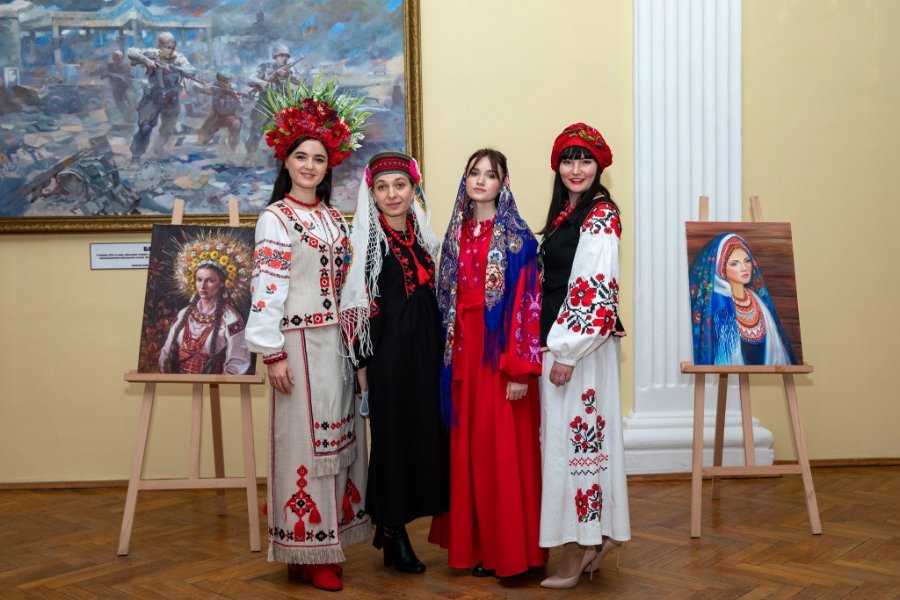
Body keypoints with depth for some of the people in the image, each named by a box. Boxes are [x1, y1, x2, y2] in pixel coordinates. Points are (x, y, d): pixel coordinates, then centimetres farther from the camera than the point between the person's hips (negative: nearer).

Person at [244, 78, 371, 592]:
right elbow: (266, 288, -12)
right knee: (305, 439, -3)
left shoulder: (334, 217, 13)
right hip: (300, 342, -7)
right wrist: (273, 354, -16)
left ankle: (327, 543, 20)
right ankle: (305, 553, 8)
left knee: (339, 436, 9)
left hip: (339, 341, 7)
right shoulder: (275, 219, -6)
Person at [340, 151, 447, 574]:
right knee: (392, 438, 2)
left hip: (427, 352, 6)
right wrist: (362, 370, -12)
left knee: (426, 436, 8)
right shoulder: (364, 242, -5)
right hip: (387, 352, -5)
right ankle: (393, 538, 16)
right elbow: (356, 310, -8)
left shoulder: (424, 239, 11)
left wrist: (440, 358, 10)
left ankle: (391, 526, 25)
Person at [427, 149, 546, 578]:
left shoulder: (516, 237, -5)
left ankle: (507, 549, 10)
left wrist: (521, 368, -18)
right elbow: (447, 299, 12)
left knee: (503, 448, -2)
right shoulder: (456, 235, 11)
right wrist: (448, 357, 6)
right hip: (463, 353, 5)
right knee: (467, 445, 9)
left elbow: (527, 304, -12)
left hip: (501, 351, -5)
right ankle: (471, 543, 20)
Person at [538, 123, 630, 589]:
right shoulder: (566, 214, 15)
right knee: (563, 435, 11)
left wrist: (567, 352, -19)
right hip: (557, 340, 9)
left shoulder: (600, 216, -11)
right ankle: (593, 537, 21)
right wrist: (552, 347, 15)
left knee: (573, 435, -4)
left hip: (582, 344, -9)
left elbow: (598, 289, -18)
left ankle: (577, 552, 7)